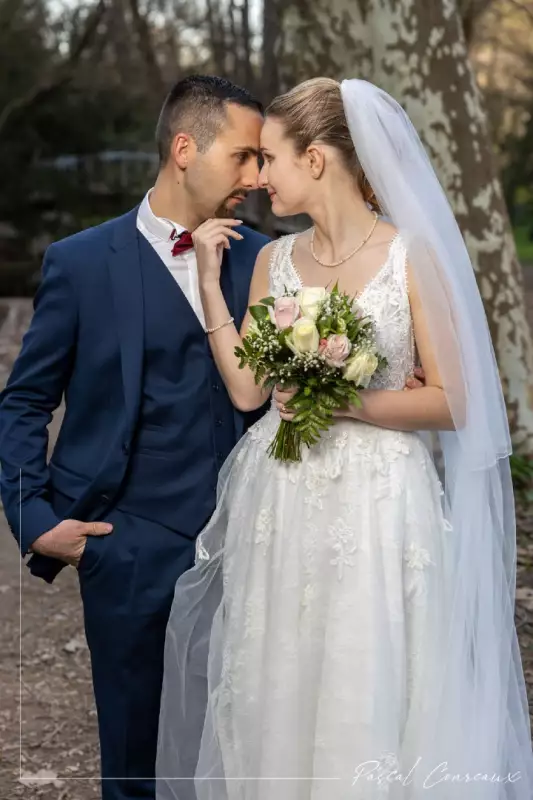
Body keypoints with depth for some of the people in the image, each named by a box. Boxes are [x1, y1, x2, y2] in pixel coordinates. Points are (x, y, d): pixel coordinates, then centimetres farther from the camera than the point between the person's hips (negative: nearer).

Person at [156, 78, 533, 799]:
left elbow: (451, 403, -8)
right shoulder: (274, 261, 6)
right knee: (278, 694, 12)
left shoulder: (413, 258, -8)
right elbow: (247, 389, 1)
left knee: (370, 700, 5)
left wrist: (345, 401, -17)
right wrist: (210, 281, 1)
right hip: (282, 504, 4)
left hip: (379, 505, -4)